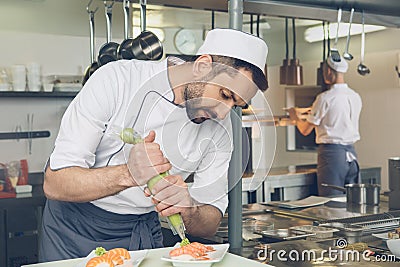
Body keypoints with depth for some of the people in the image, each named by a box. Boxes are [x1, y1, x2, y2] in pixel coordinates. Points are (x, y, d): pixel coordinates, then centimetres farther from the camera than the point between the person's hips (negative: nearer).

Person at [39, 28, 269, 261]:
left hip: (143, 232, 3)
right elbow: (54, 184, -23)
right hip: (75, 226, -3)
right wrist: (127, 174, -39)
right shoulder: (116, 80, -21)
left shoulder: (219, 126, -9)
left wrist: (189, 210, -29)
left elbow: (211, 222, -6)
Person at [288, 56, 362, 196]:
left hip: (331, 153, -6)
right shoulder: (356, 97, 8)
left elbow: (305, 130, -6)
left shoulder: (325, 98, -12)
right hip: (351, 153, 7)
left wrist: (296, 117, 15)